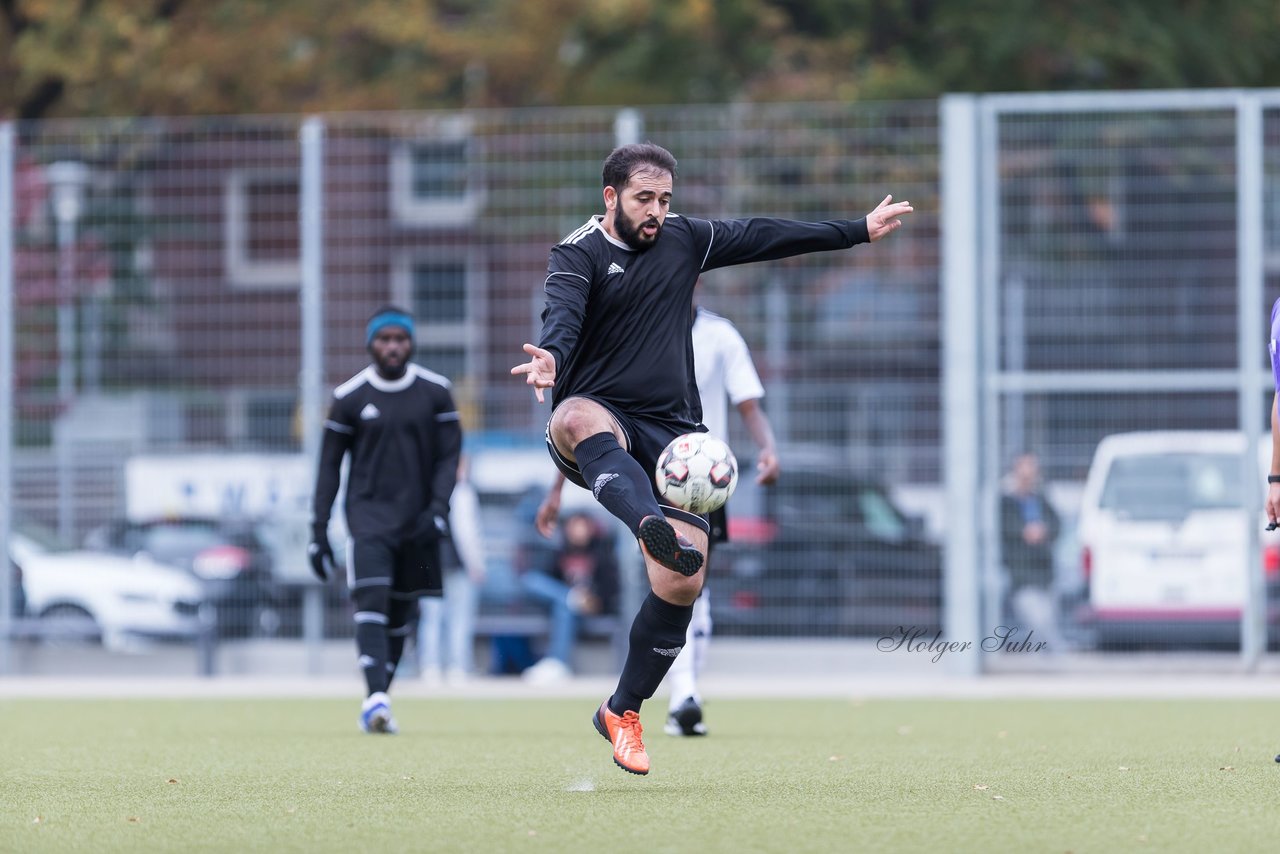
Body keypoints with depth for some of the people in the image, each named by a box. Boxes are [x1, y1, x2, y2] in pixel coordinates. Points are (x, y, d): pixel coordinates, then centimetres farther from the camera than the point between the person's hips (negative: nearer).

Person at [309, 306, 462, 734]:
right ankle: (375, 699, -29)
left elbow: (449, 456, 5)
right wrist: (319, 532, 2)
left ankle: (377, 704, 16)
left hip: (418, 520, 2)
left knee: (400, 617, 5)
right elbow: (329, 465, 6)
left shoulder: (435, 392, 4)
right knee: (372, 602, -19)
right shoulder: (349, 397, 1)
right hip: (368, 515, -2)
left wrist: (438, 509, -11)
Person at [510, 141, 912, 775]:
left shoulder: (684, 240, 12)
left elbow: (765, 237, 23)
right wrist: (550, 357, -48)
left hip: (670, 431, 5)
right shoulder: (577, 254, -4)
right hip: (600, 417, -5)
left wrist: (861, 231, 30)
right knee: (578, 419, -44)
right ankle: (652, 527, -71)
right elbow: (563, 313, -24)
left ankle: (624, 712, 11)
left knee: (682, 580, -9)